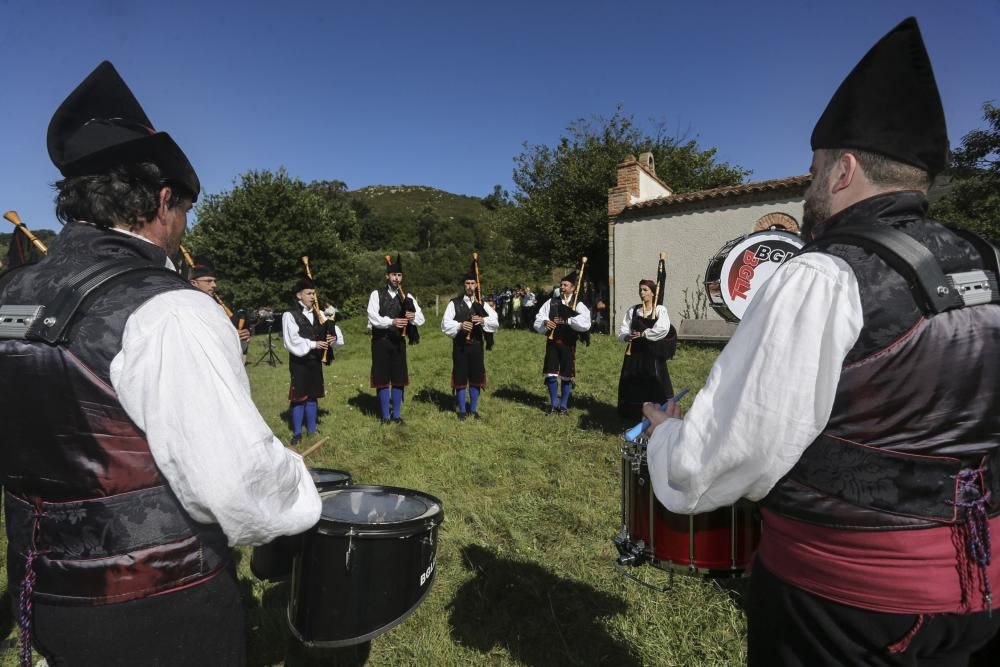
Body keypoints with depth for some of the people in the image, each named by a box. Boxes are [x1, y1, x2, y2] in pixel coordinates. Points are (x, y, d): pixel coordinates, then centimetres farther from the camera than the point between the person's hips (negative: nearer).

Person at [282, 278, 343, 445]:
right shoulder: (290, 315, -9)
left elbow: (332, 328, 10)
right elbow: (292, 341, -16)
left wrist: (334, 336, -12)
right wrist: (313, 344, -20)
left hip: (315, 361, 6)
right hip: (299, 362, -5)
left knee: (313, 395, 13)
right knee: (299, 397, 1)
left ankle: (312, 429, 24)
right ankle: (297, 433, 13)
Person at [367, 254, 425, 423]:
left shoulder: (407, 297, 6)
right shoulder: (376, 294, -1)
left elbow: (421, 320, -1)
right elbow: (373, 317, -15)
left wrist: (413, 317, -23)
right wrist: (392, 322, -29)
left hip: (399, 342, 2)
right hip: (380, 342, -2)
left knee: (399, 379, 7)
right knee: (382, 379, 4)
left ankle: (397, 414, 19)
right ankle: (385, 415, 16)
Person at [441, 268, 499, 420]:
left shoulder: (482, 304, 8)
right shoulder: (454, 303, -1)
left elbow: (496, 322, 1)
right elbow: (445, 324, -7)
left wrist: (483, 320, -18)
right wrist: (460, 326, -24)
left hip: (476, 345, 2)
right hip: (460, 345, -2)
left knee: (476, 378, 9)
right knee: (460, 378, 4)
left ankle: (473, 409, 23)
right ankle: (462, 410, 17)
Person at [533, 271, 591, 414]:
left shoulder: (577, 305, -2)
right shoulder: (551, 302, 5)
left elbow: (585, 323, -18)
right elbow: (538, 320, 2)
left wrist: (567, 321, -25)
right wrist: (544, 323, -20)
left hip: (568, 343, -2)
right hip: (552, 342, 2)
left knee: (566, 376, 6)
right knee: (551, 374, 4)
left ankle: (564, 405, 22)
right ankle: (553, 403, 20)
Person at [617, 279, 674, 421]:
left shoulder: (660, 310, -2)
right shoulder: (632, 310, 9)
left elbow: (662, 329, -19)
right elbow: (623, 329, 4)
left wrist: (643, 334, -20)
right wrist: (626, 336, -17)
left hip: (653, 352, -4)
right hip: (635, 351, 4)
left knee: (654, 384, -4)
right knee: (632, 384, 6)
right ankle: (633, 415, 20)